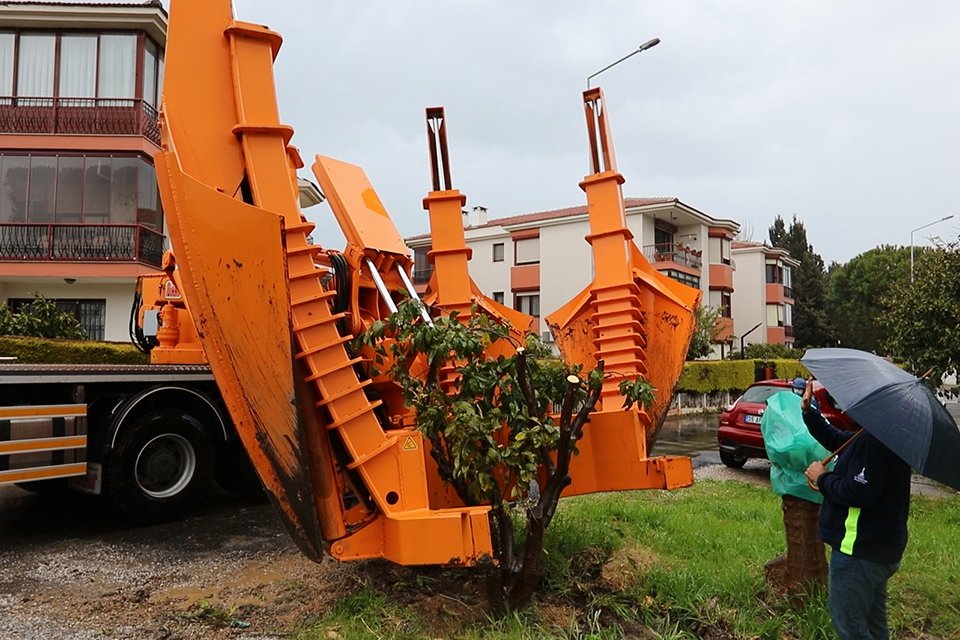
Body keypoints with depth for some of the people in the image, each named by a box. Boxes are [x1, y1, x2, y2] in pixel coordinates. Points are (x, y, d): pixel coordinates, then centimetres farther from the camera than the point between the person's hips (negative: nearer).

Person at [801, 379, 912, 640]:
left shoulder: (874, 442, -26)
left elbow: (860, 493, -31)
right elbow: (836, 440, 16)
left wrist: (823, 479, -15)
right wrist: (808, 411, 5)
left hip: (858, 552, -11)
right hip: (876, 548, 11)